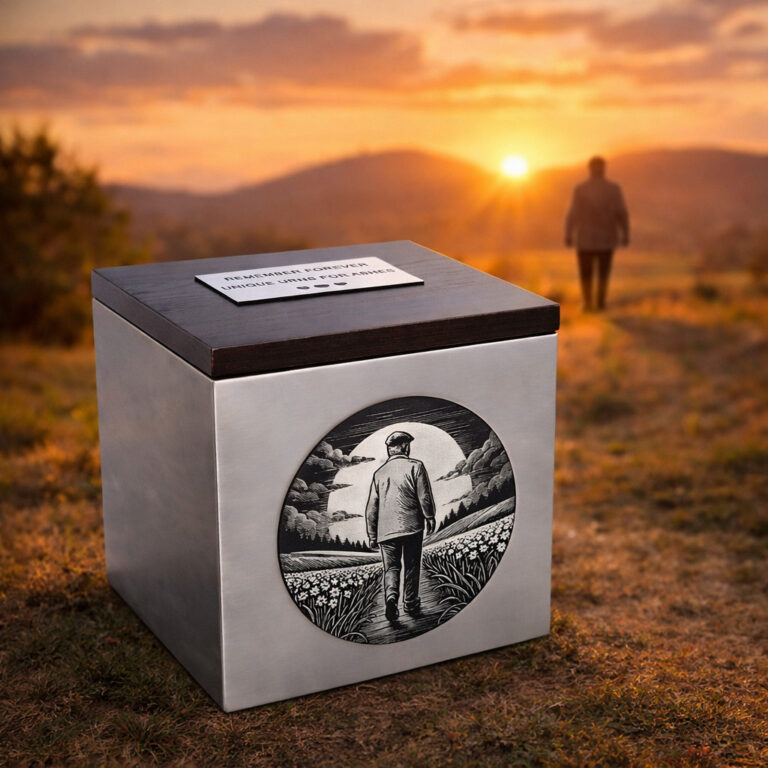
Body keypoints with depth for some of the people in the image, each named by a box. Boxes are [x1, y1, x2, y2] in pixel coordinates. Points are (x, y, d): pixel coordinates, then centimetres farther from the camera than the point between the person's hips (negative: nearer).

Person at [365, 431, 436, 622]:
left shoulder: (379, 473, 10)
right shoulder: (415, 466, -1)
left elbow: (371, 507, 9)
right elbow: (425, 496, -6)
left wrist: (372, 535, 15)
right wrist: (430, 518, 8)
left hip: (386, 529, 2)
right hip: (411, 526, -2)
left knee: (391, 567, 7)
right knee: (411, 567, 9)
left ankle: (391, 595, -18)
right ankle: (411, 605, 14)